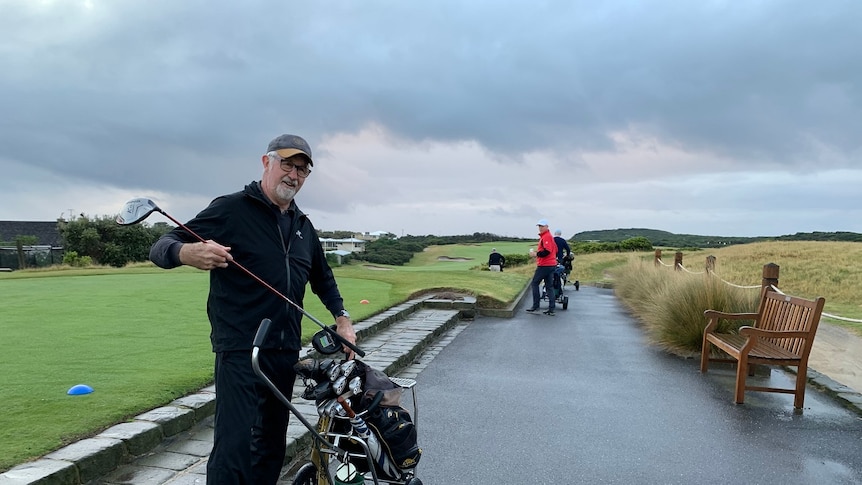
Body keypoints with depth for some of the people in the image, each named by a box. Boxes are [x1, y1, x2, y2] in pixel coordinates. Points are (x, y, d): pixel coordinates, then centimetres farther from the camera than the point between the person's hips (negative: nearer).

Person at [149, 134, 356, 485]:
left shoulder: (304, 227, 16)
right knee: (235, 446, -14)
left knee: (272, 447, 13)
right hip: (240, 351, -7)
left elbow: (323, 279, 28)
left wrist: (342, 318, 14)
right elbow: (161, 248, -9)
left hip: (287, 352, 7)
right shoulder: (231, 209, -5)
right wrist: (186, 252, -32)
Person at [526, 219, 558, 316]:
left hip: (544, 265, -10)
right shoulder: (549, 236, 18)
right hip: (551, 265, 10)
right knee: (549, 287, 7)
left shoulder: (546, 237, -13)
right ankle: (551, 309, 6)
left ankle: (536, 306, 0)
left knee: (534, 283, -1)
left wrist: (536, 254, -15)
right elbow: (555, 250, 24)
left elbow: (547, 251, -23)